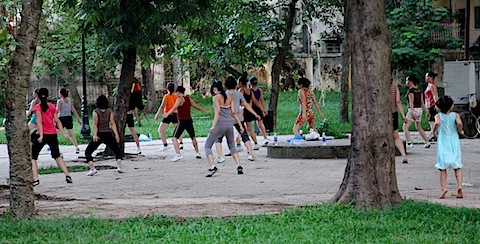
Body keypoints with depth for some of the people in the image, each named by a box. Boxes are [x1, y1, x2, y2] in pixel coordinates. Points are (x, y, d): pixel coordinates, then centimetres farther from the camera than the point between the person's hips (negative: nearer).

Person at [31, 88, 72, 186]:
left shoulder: (37, 107, -7)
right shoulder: (52, 106, 7)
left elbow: (39, 122, -16)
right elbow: (57, 121, 4)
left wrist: (41, 135, -22)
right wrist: (64, 133, 5)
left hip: (42, 134, -5)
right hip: (53, 134, 5)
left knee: (32, 157, 4)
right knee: (57, 156, 22)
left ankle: (35, 179, -9)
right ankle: (67, 175, 13)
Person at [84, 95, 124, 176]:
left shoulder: (96, 111, -2)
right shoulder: (110, 111, 5)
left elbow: (95, 124, -12)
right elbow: (113, 124, -4)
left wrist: (95, 135, -19)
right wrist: (116, 134, -9)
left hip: (99, 135, -2)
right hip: (108, 134, 2)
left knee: (88, 152, 9)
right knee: (117, 151, 21)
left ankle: (92, 168, -7)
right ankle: (119, 166, 6)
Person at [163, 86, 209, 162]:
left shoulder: (179, 99, -8)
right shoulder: (189, 99, 11)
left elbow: (174, 108, -23)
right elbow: (197, 106, 20)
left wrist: (167, 114, -33)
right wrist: (205, 111, 35)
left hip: (182, 121, -7)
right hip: (189, 120, 7)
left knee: (174, 138, -6)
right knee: (193, 137, 24)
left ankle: (178, 154, -22)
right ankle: (197, 153, 31)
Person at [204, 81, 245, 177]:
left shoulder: (216, 97, -5)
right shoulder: (229, 98, 10)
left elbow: (218, 112, -16)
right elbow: (233, 112, 6)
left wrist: (213, 126, -20)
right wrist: (240, 125, 8)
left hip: (220, 124, -5)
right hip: (229, 124, 5)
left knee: (207, 146, 5)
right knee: (232, 146, 23)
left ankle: (212, 167, -13)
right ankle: (239, 166, 8)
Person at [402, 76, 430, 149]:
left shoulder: (411, 90, -12)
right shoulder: (419, 90, 11)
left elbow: (411, 102, -20)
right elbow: (422, 102, 11)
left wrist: (412, 113, -27)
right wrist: (426, 111, 15)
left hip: (413, 109, -8)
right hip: (420, 109, 8)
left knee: (405, 127, -7)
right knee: (419, 128, 23)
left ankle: (409, 143, -21)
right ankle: (427, 142, 22)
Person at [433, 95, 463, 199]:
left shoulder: (438, 116, -6)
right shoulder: (455, 115, -5)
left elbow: (437, 123, -26)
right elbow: (459, 123, -23)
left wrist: (435, 131, -8)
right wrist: (460, 131, -4)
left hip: (442, 143, 0)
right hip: (454, 143, 0)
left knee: (442, 168, 6)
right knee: (457, 166, 10)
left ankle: (443, 187, -9)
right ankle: (459, 185, -8)